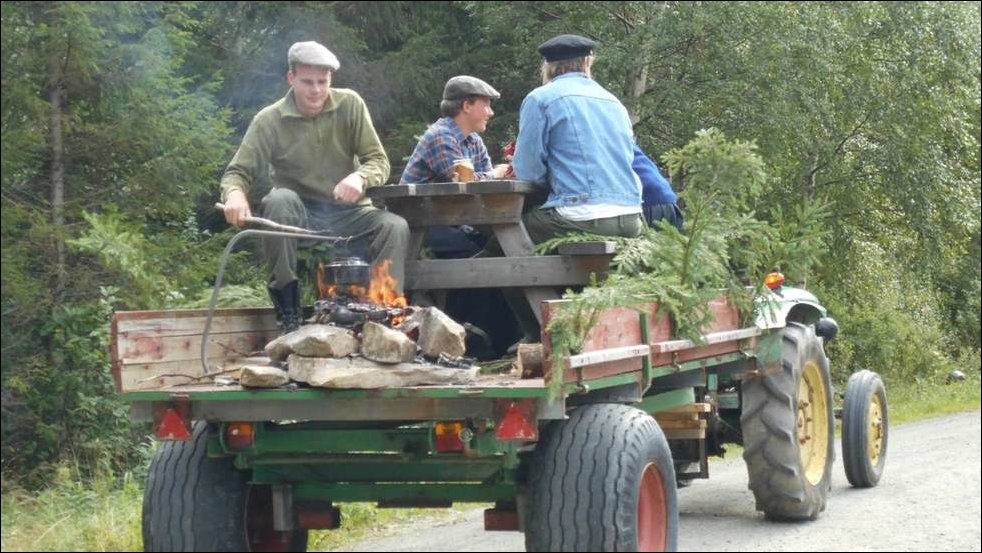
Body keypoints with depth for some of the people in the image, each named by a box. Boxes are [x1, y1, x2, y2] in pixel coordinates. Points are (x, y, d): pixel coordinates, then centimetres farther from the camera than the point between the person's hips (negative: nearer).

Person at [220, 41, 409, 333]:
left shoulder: (350, 104, -1)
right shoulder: (269, 120, -6)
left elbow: (379, 162, -2)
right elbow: (238, 172, -6)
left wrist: (360, 177, -27)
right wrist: (235, 193, -32)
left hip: (348, 214, 1)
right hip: (299, 216, -1)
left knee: (395, 227, -27)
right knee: (279, 200, -34)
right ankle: (288, 313, -28)